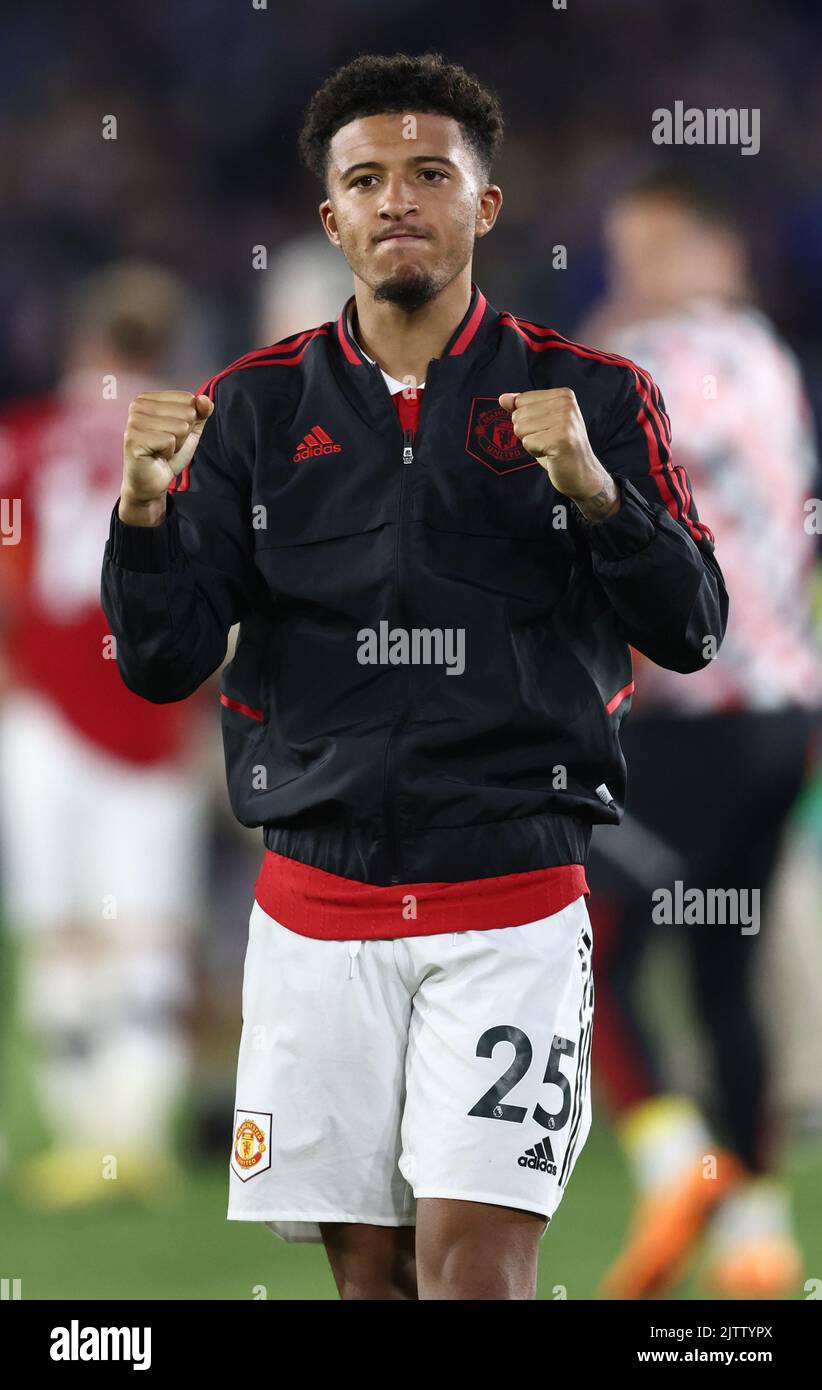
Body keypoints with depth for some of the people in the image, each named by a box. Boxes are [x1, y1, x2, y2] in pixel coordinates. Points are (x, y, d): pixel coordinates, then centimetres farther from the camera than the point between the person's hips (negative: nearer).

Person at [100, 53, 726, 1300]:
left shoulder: (594, 399, 3)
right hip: (317, 904, 2)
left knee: (472, 1260, -13)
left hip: (511, 903, -2)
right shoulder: (256, 407, 6)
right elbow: (161, 666, 3)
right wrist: (145, 512, -17)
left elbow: (688, 630, -4)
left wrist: (592, 486, -21)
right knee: (368, 1267, 6)